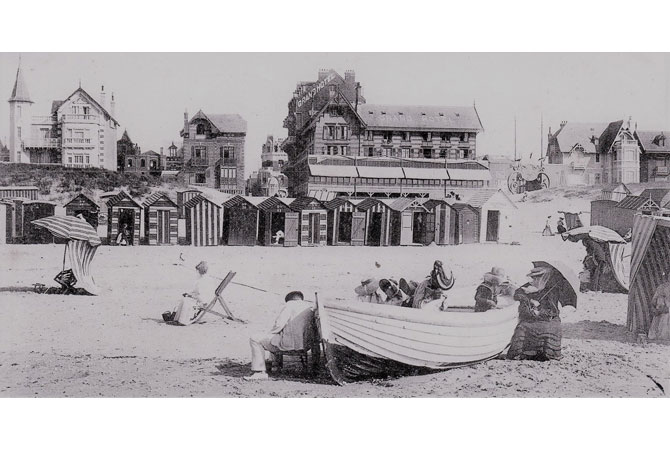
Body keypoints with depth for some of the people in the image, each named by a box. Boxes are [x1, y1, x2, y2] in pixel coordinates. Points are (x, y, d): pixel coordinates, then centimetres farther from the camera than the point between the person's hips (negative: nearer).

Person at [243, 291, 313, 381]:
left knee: (255, 340, -1)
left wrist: (270, 333, 6)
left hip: (289, 343, -8)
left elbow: (279, 325, -12)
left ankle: (260, 372, -7)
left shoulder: (290, 305, -5)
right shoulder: (310, 307, 15)